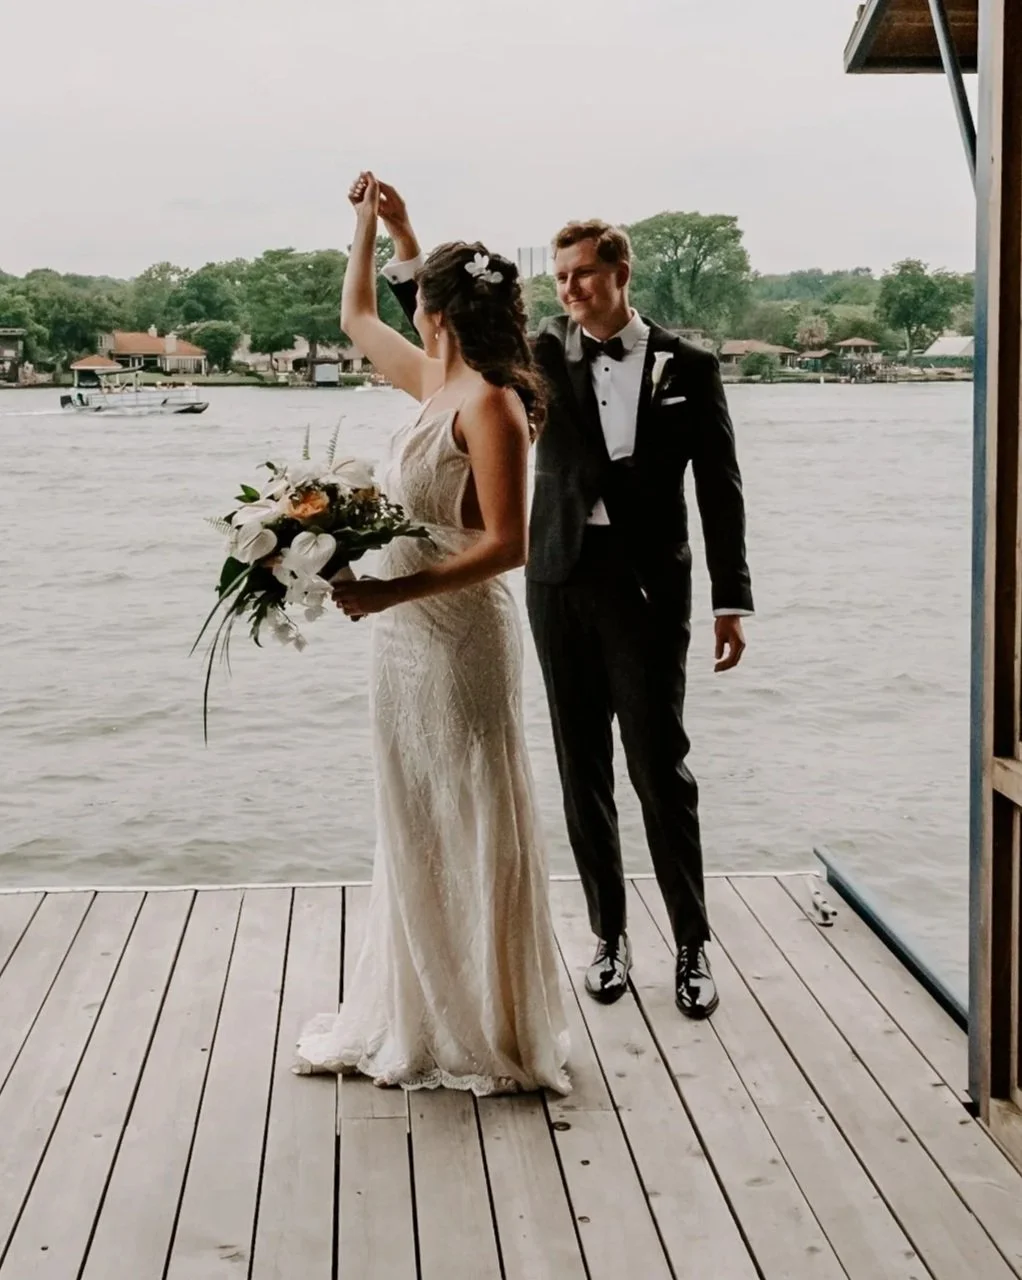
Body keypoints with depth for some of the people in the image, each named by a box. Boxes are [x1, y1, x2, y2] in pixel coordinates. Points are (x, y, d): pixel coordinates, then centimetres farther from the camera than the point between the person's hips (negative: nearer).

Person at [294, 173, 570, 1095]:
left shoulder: (490, 402, -15)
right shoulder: (434, 386, 10)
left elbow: (506, 544, -21)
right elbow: (357, 317, 29)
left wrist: (395, 589, -27)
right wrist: (369, 219, 29)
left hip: (459, 635, -9)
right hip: (408, 636, 9)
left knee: (474, 832, 0)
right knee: (416, 831, 15)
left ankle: (496, 1038, 11)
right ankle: (420, 1019, 27)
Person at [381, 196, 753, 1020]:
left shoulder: (686, 366, 2)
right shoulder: (546, 356, 7)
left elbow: (720, 489, 2)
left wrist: (731, 600, -1)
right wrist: (403, 241, -15)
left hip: (649, 585, -2)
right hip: (562, 582, 3)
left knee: (660, 767, -2)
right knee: (583, 771, 8)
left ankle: (693, 943, 11)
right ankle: (611, 935, 20)